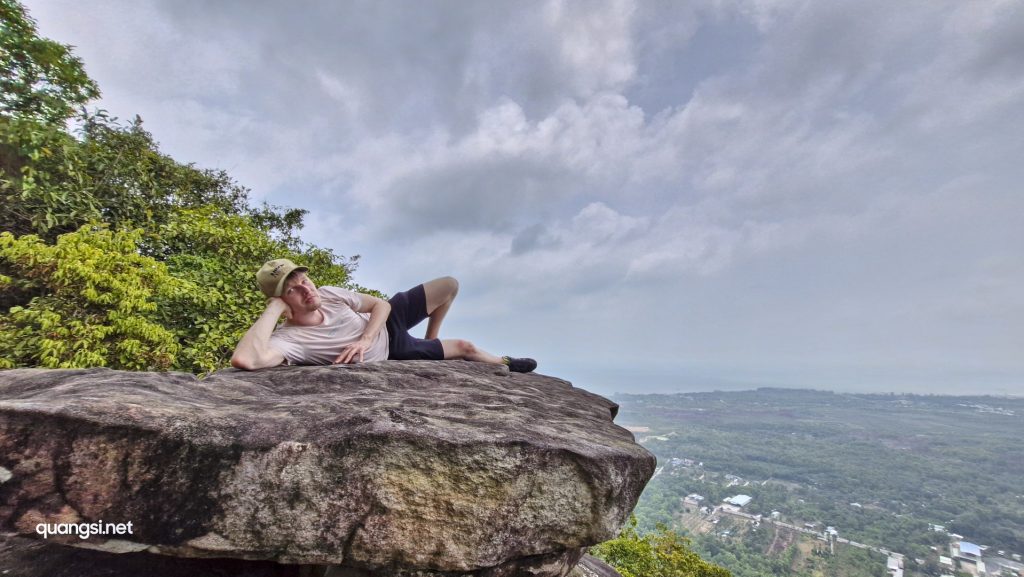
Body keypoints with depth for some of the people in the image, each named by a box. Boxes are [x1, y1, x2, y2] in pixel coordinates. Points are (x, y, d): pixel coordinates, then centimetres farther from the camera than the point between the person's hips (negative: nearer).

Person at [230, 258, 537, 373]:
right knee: (463, 347, -2)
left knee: (449, 285, 1)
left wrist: (365, 339, -27)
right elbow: (244, 360, -53)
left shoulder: (330, 294, -19)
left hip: (387, 323, 4)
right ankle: (506, 365, 32)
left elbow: (381, 305, -9)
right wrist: (274, 309, -44)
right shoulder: (287, 339, -33)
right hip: (390, 354, -4)